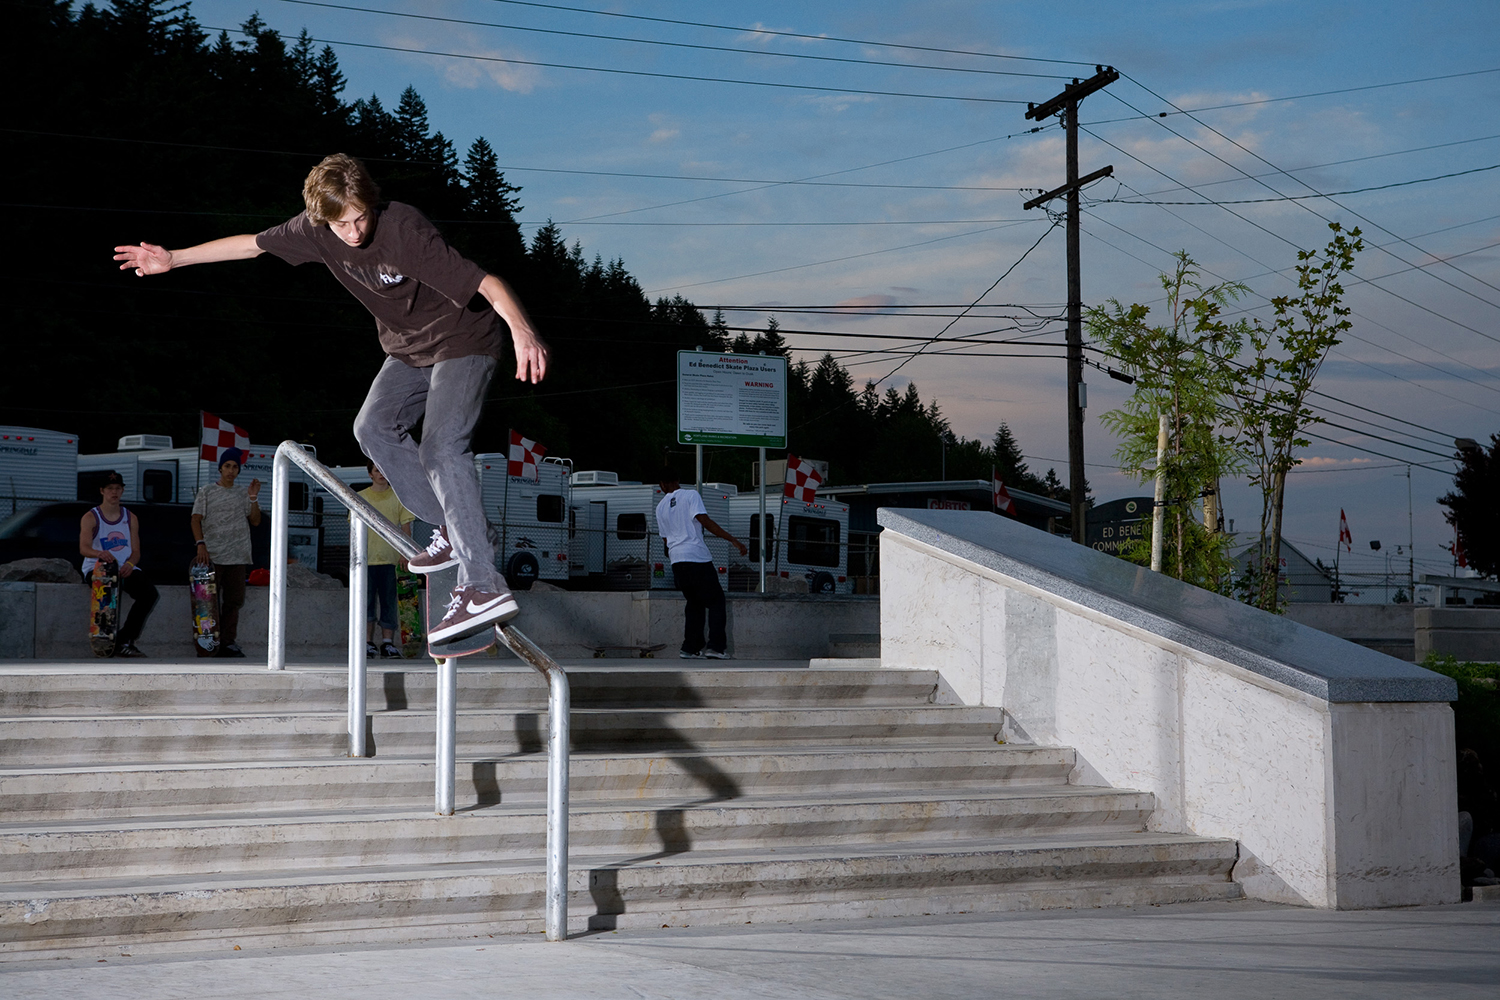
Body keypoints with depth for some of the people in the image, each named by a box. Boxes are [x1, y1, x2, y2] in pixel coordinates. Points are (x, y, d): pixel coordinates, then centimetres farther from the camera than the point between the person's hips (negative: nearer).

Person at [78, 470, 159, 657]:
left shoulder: (130, 519, 15)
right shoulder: (91, 518, 3)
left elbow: (136, 551, 11)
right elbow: (84, 547, -15)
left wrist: (130, 564, -14)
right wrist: (100, 553, -39)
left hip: (125, 569, 4)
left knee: (150, 592, -25)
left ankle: (124, 641, -20)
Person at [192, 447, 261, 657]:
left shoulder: (243, 494, 14)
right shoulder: (207, 492, 6)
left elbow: (255, 521, 8)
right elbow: (196, 519, -1)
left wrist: (254, 498, -5)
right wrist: (201, 544, -15)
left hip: (237, 557, 3)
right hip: (212, 555, -3)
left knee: (234, 600, 3)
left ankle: (228, 643, 7)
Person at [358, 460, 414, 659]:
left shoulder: (398, 497, 8)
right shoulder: (360, 498, 9)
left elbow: (406, 528, 7)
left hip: (390, 558, 0)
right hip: (366, 559, 0)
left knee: (389, 602, 0)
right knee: (367, 603, 0)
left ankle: (388, 643, 2)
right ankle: (368, 642, 5)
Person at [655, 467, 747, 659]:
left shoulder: (660, 507, 16)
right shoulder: (690, 495, 0)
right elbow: (704, 521, -12)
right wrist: (732, 540, -14)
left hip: (677, 560, 5)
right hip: (697, 557, -5)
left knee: (694, 603, 17)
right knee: (716, 601, 3)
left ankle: (691, 648, 9)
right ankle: (716, 647, -9)